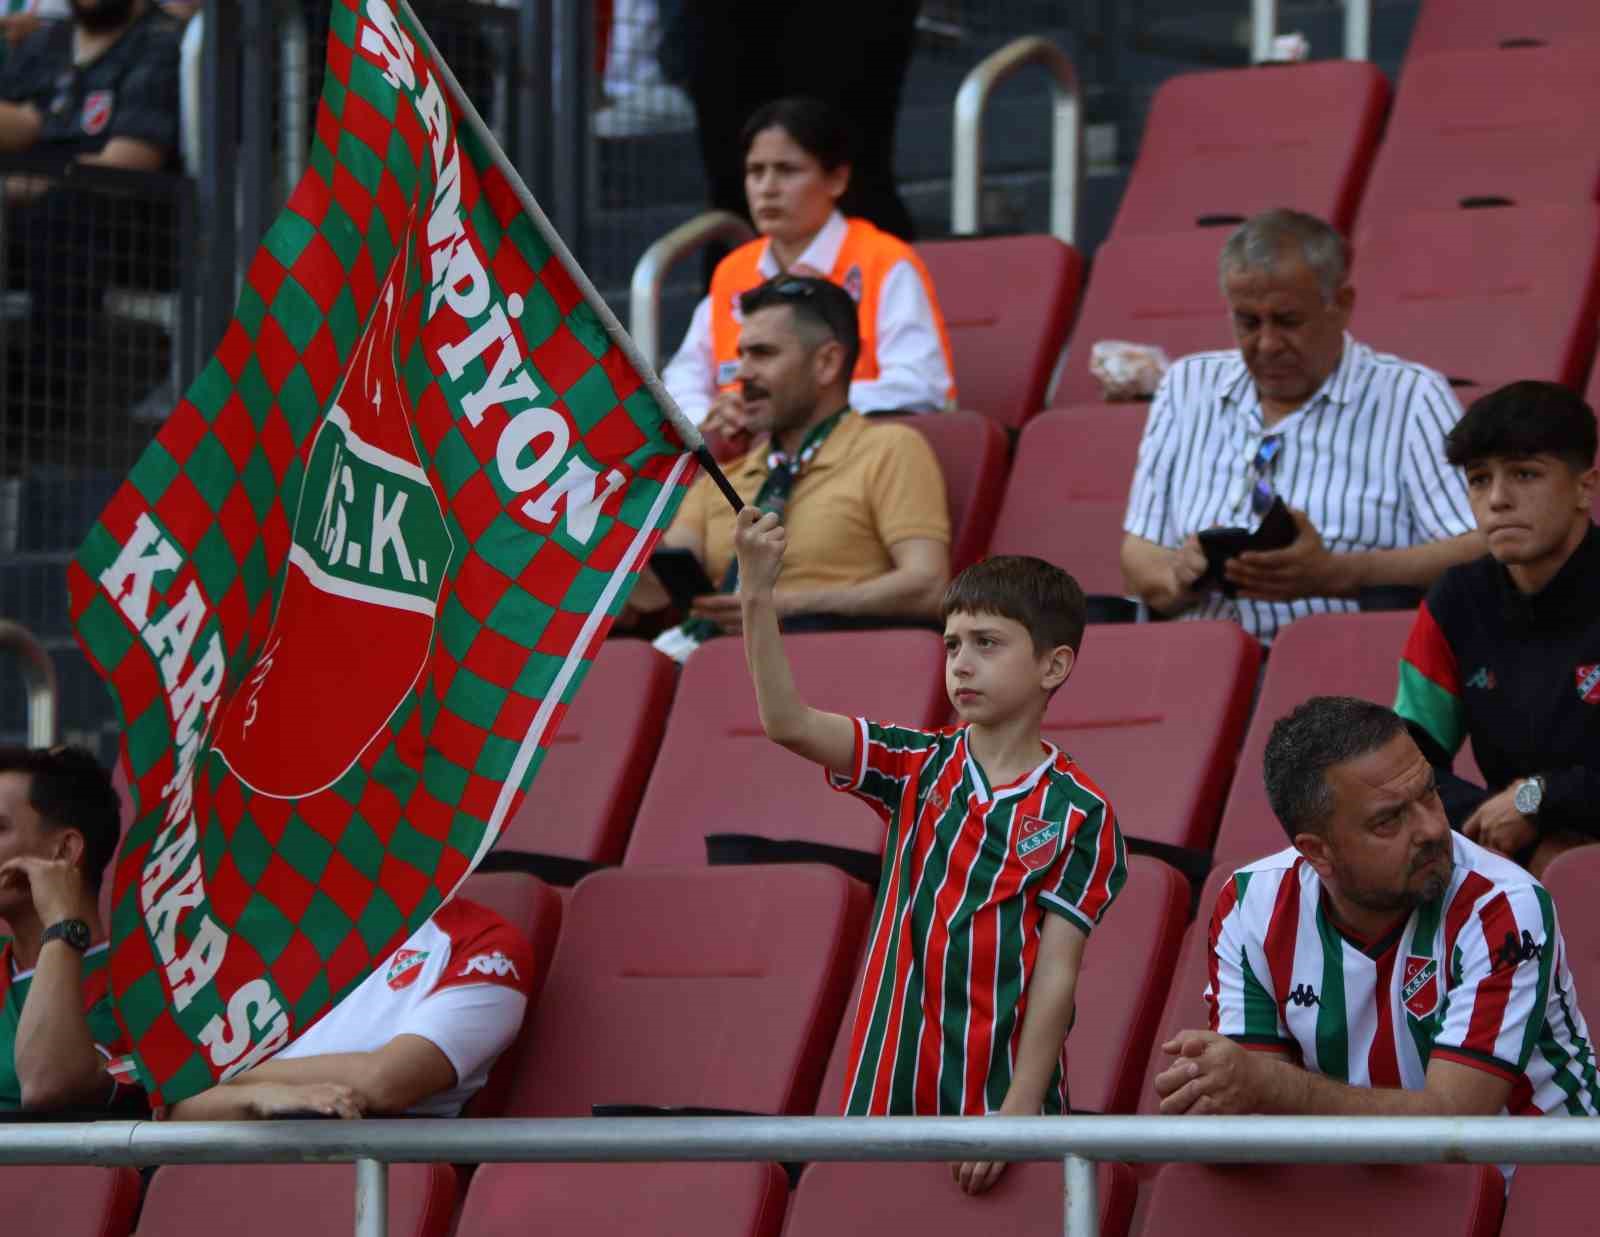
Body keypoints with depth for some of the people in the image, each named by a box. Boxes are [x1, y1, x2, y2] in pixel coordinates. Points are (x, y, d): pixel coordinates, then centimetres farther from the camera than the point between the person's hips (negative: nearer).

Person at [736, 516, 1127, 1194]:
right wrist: (758, 599, -20)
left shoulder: (1078, 813, -5)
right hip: (891, 1087, 3)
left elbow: (1056, 970, -9)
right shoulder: (918, 767, 5)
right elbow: (788, 723, -8)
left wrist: (1018, 1112, -15)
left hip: (1001, 1092, -3)